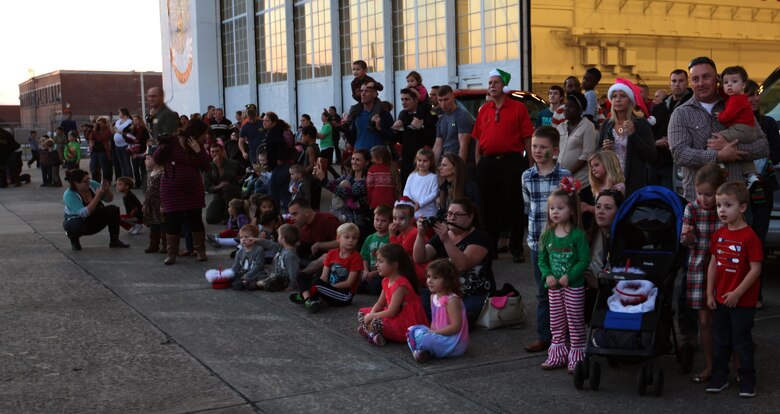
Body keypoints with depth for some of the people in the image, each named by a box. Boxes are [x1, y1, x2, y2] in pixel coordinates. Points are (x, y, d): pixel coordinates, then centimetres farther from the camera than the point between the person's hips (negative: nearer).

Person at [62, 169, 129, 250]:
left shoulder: (92, 184, -12)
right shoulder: (69, 195, -26)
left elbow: (109, 199, -1)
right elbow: (84, 213, -38)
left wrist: (107, 189, -24)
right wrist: (97, 196, -40)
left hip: (95, 221, 5)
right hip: (78, 222, -5)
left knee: (113, 209, -19)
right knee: (77, 226, -40)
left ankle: (114, 240, -6)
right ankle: (73, 238, -1)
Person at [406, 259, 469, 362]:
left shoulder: (452, 300, -18)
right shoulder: (434, 297, 8)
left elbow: (455, 327, -22)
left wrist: (433, 332, -18)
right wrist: (431, 331, -3)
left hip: (454, 342, -10)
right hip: (439, 336, 10)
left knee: (420, 336, -28)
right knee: (412, 330, 3)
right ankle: (425, 352, -17)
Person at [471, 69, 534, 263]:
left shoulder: (518, 108, 0)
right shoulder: (484, 110, 12)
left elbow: (527, 138, -3)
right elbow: (478, 138, 14)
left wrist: (530, 164, -8)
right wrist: (478, 163, 8)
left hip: (511, 162, -4)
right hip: (487, 163, 4)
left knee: (513, 207, 0)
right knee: (488, 207, 10)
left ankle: (516, 249, 9)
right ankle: (489, 247, 21)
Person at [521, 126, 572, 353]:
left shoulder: (564, 176, -8)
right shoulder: (527, 177, 4)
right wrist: (536, 225, 8)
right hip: (537, 241, 3)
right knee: (543, 292, 10)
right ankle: (544, 336, 16)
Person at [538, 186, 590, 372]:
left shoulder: (578, 235, -12)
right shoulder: (548, 235, 4)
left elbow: (584, 260, -15)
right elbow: (542, 259, 7)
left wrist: (569, 276, -21)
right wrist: (547, 275, -9)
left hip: (574, 286, -5)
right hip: (554, 286, 5)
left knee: (575, 321, 3)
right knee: (556, 322, 13)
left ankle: (577, 356, 11)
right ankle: (557, 354, 24)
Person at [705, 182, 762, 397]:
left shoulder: (749, 236, -18)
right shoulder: (718, 234, 2)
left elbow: (755, 269, -18)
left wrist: (737, 293, -19)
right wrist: (710, 293, 6)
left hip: (742, 301, -6)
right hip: (720, 299, 6)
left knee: (742, 341, 6)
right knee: (721, 340, 15)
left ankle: (747, 378, 20)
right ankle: (719, 376, 28)